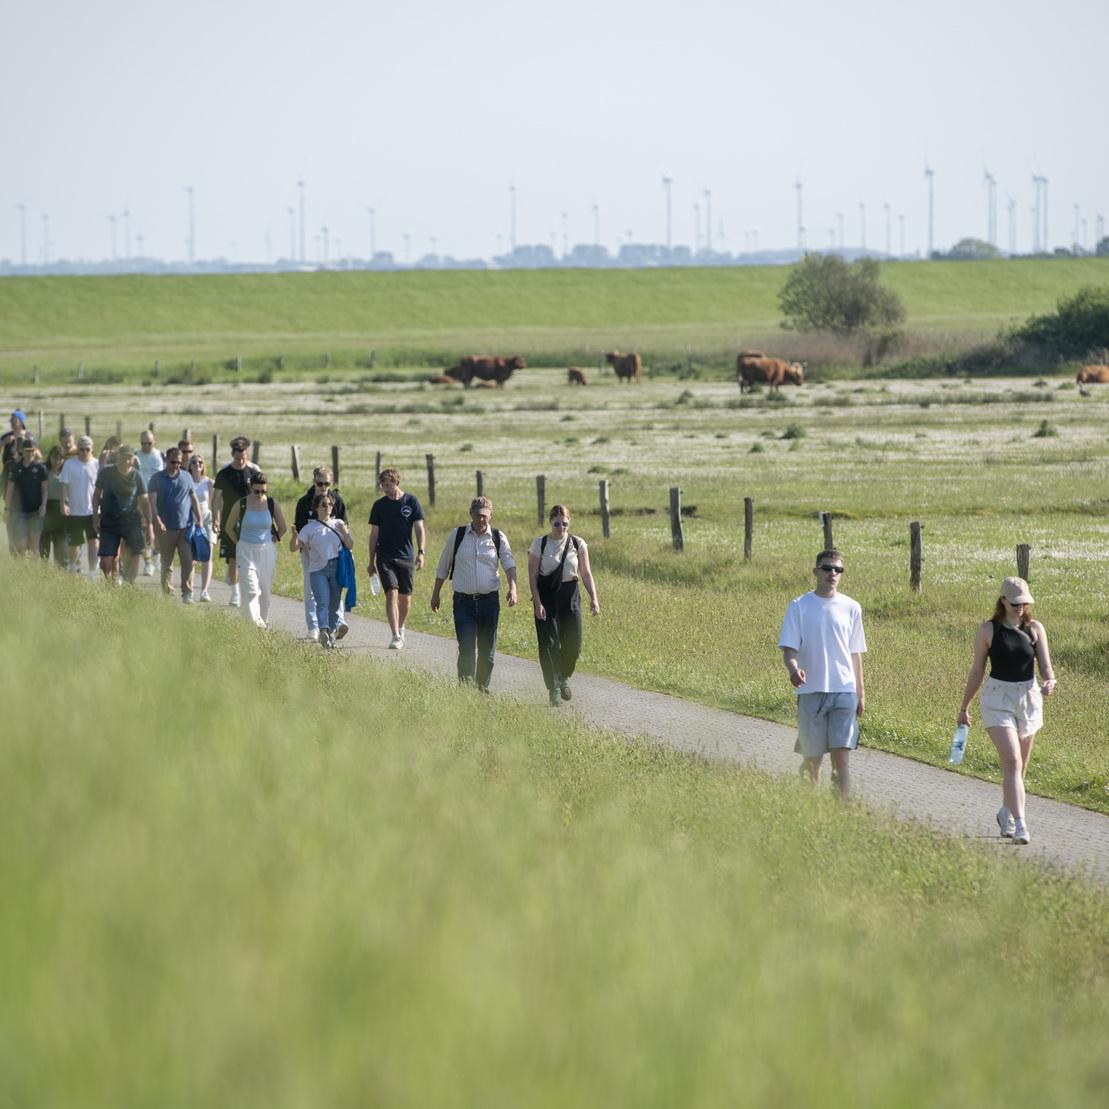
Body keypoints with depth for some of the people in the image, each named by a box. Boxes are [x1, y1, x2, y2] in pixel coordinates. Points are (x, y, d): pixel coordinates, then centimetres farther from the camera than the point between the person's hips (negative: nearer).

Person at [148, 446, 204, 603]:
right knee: (166, 562, 6)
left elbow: (194, 499, 16)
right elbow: (152, 501, -4)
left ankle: (187, 593, -6)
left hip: (186, 527, 1)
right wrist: (157, 520, -17)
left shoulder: (187, 477, 11)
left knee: (188, 560, -8)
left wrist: (199, 520, 8)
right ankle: (166, 593, 15)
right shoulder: (157, 478, 3)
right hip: (166, 528, -1)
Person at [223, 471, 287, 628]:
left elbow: (283, 528, 12)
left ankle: (263, 620, 20)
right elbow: (229, 527, 8)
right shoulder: (240, 505, -6)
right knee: (252, 590, -14)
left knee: (266, 591, 7)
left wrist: (274, 539, 6)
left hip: (267, 551, 2)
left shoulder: (272, 504, -2)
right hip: (246, 551, -2)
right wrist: (239, 542, 5)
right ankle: (253, 622, -18)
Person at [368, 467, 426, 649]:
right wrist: (371, 561, 9)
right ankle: (396, 636, -17)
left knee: (405, 598, 8)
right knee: (391, 594, -14)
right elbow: (374, 534, 9)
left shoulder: (411, 502, 1)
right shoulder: (379, 505, 5)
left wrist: (420, 552, -12)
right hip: (385, 557, 0)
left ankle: (400, 628, 33)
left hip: (405, 557, 0)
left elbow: (419, 528, 0)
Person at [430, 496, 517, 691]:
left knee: (487, 650, 7)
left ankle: (483, 688, 20)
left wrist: (513, 587, -24)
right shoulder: (457, 535, 3)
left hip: (489, 600, 1)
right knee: (467, 648, -13)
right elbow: (443, 566, 12)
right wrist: (436, 593, 15)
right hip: (464, 600, -1)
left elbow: (509, 564, -6)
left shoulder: (498, 538, 4)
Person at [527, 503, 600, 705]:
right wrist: (537, 603, -12)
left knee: (573, 643, 1)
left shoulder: (578, 544, 3)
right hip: (546, 596, -2)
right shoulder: (540, 544, -3)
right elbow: (533, 576, -4)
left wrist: (593, 598, -5)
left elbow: (586, 573, 6)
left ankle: (564, 678, 29)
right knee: (550, 643, -7)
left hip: (570, 595, 2)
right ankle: (553, 689, -2)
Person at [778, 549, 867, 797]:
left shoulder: (851, 608, 8)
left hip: (844, 691, 1)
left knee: (841, 754, -8)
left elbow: (855, 653, 14)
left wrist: (860, 693, 13)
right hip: (811, 691, -1)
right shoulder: (799, 606, 1)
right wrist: (793, 668, -25)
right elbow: (789, 649, -3)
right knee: (813, 757, 4)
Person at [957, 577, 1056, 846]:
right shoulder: (988, 630, -4)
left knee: (1020, 765, 15)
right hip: (998, 698, -4)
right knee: (1012, 762, -17)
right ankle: (1019, 825, -22)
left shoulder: (1035, 629, 3)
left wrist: (1050, 681, -24)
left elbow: (1045, 665, -1)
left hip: (1029, 697, 4)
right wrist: (964, 707, 8)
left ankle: (1005, 813, 38)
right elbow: (977, 671, 3)